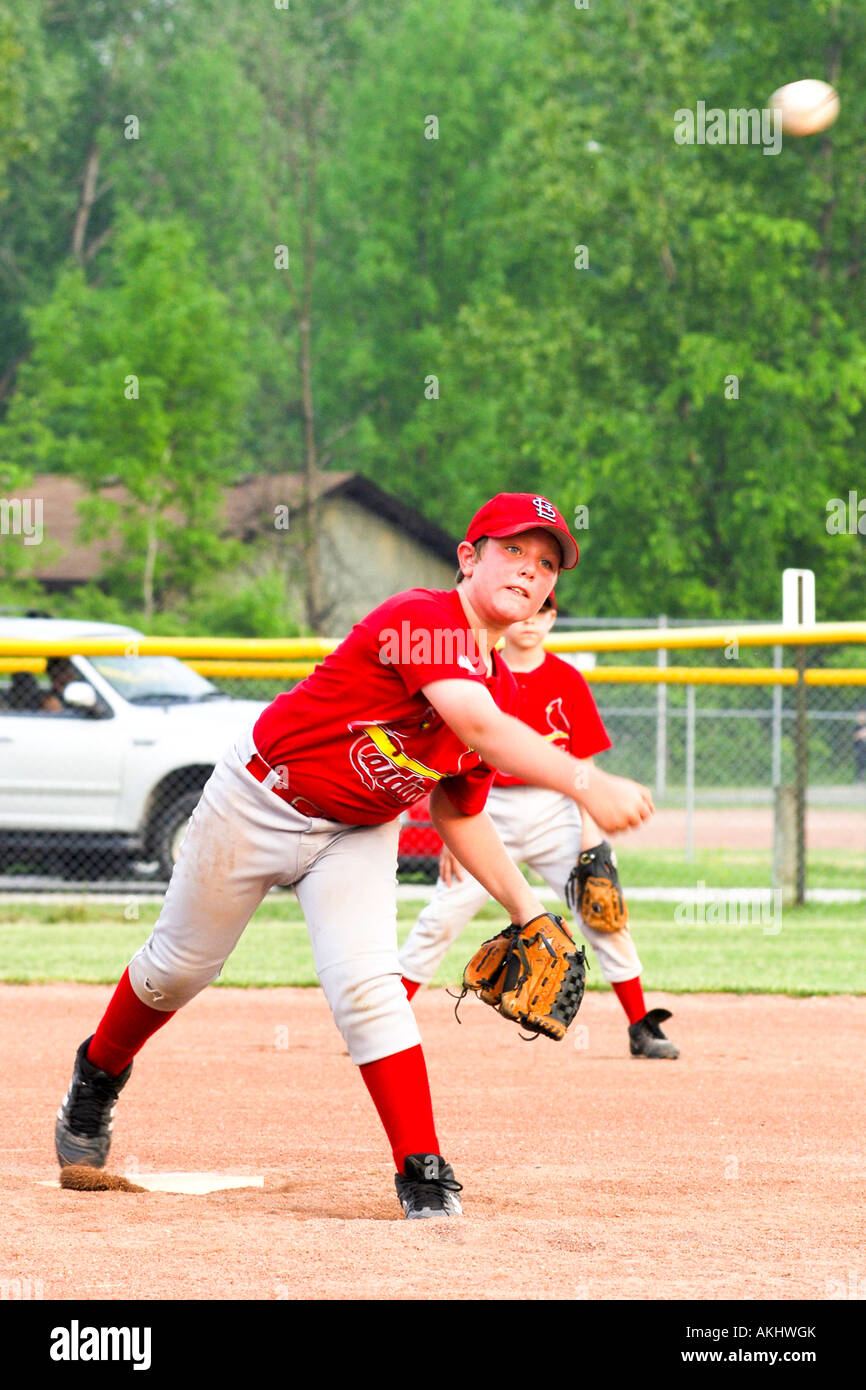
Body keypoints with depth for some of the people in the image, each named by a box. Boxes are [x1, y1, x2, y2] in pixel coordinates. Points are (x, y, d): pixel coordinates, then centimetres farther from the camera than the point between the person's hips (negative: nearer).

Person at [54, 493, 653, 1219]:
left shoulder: (503, 686, -3)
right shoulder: (422, 619, -28)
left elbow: (459, 810, 8)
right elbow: (480, 727, -45)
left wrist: (524, 905, 0)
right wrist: (586, 783, -55)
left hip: (358, 834, 5)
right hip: (260, 802, -5)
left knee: (366, 985, -17)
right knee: (178, 967, 13)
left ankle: (424, 1174, -16)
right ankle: (99, 1073, 42)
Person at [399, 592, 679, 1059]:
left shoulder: (568, 681, 3)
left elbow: (583, 766, 4)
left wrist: (591, 836, -5)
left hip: (554, 811, 0)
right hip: (491, 812, 0)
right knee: (440, 921, -6)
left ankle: (642, 1029, 1)